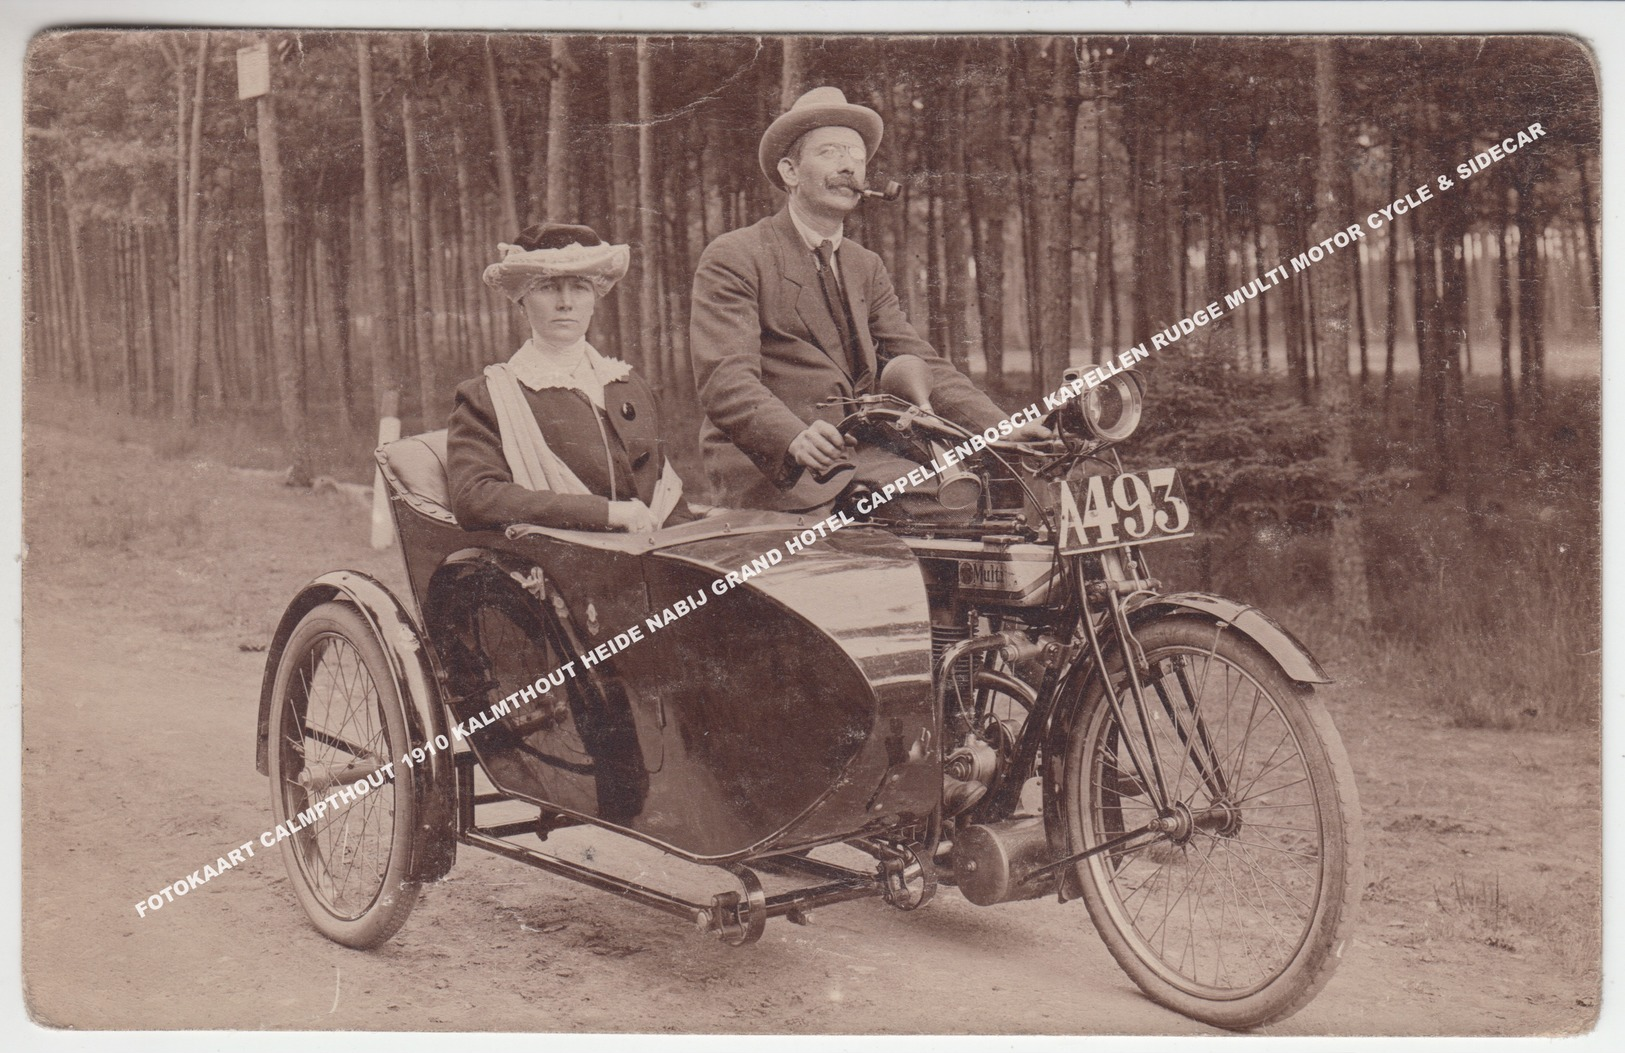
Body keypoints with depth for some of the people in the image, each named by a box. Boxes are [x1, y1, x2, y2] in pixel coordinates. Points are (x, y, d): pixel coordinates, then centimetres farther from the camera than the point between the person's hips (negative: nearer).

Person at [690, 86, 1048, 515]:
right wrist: (794, 439, -36)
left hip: (855, 457, 6)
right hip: (765, 468, -6)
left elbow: (922, 365, 12)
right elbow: (725, 380, -16)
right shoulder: (733, 258, -3)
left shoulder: (866, 268, 20)